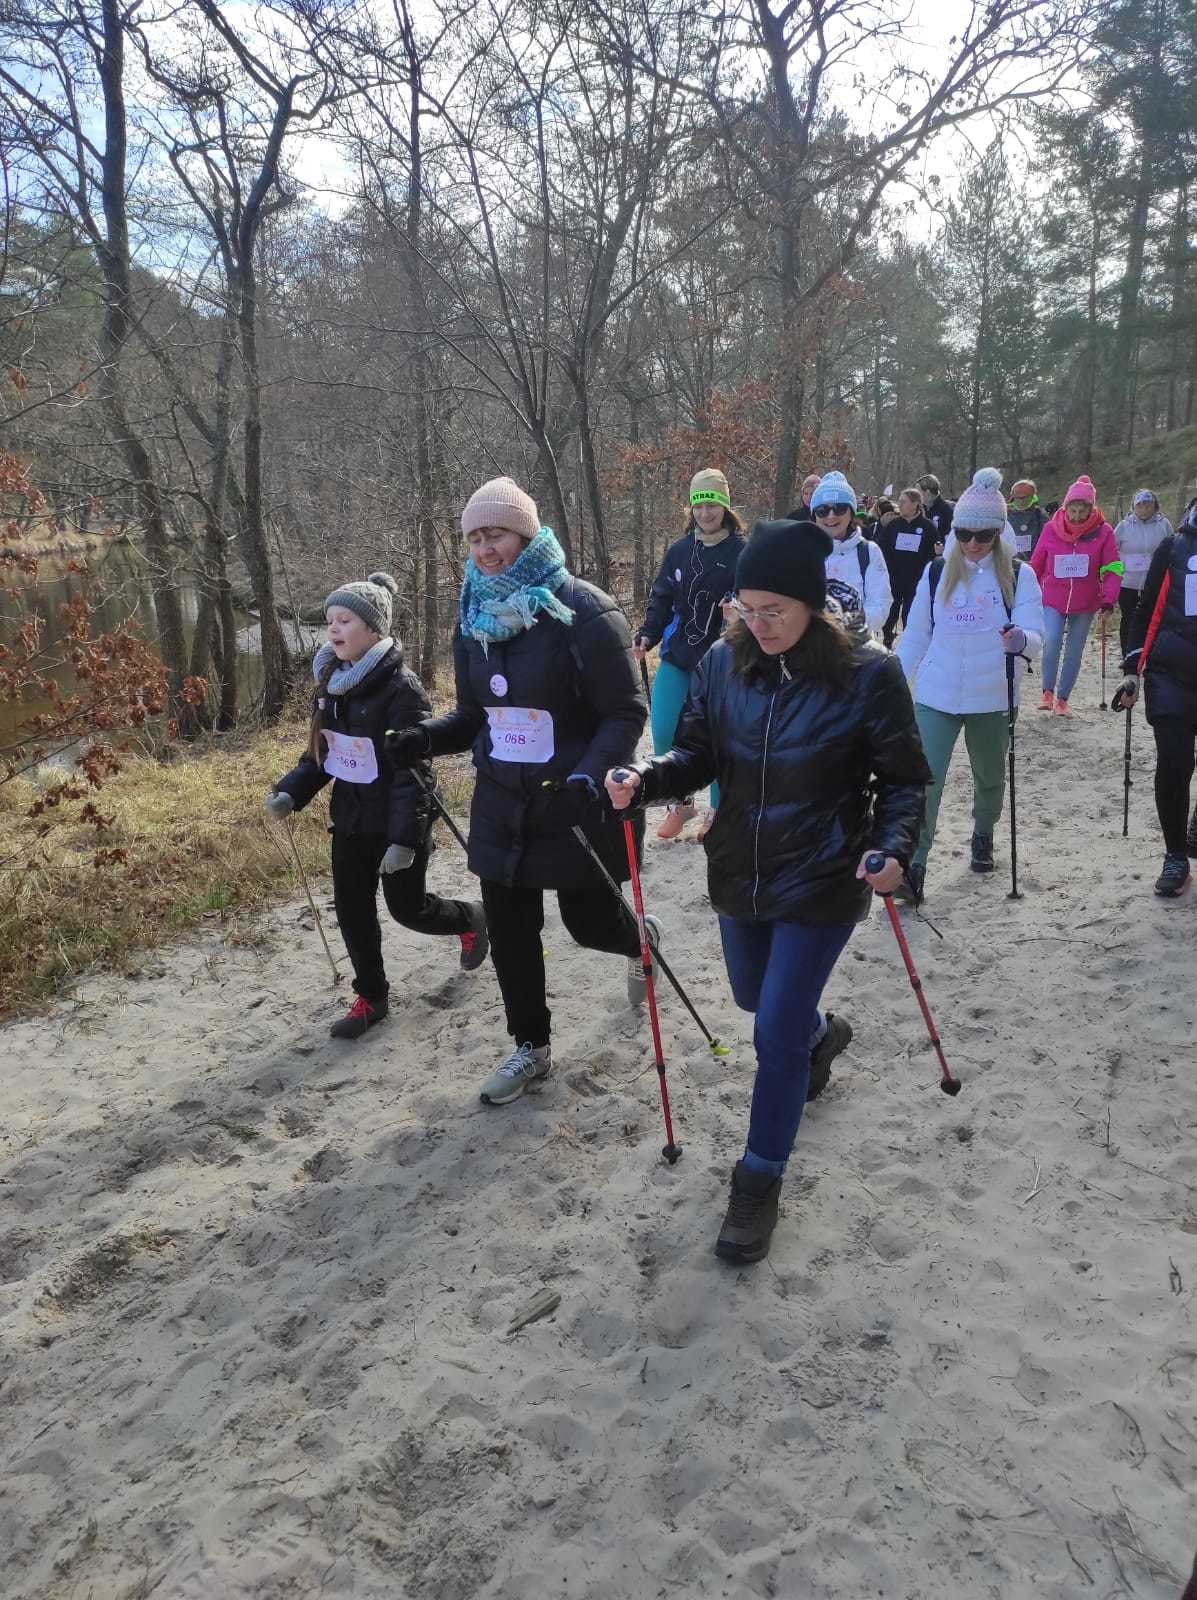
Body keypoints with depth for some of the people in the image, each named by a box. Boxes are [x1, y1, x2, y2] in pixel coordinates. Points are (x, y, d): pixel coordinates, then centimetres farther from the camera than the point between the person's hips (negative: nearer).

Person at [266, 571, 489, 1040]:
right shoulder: (331, 683, 3)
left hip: (398, 824, -6)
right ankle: (371, 998, 26)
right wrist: (290, 791, -5)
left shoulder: (402, 688, -20)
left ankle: (472, 919, 38)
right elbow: (320, 752, 12)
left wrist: (404, 837, -27)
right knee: (352, 910, 9)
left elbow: (412, 770, -22)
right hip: (351, 820, 7)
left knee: (408, 909, 8)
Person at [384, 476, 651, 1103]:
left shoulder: (582, 612, -16)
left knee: (589, 920, 9)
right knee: (508, 928, 11)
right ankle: (531, 1047, 32)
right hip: (502, 804, 6)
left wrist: (590, 775, -30)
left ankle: (640, 941, 47)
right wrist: (423, 737, -6)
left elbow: (626, 713, -14)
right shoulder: (474, 618, 4)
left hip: (575, 806, -5)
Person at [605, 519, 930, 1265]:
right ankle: (818, 1031, 62)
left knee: (777, 1033, -3)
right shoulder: (724, 664, -6)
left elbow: (905, 779, -9)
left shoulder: (868, 673, -16)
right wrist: (647, 780, -20)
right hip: (740, 873, 5)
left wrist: (895, 848, -27)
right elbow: (699, 754, 0)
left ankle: (761, 1180, 18)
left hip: (821, 884, -5)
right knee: (757, 1000, 25)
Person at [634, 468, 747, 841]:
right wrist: (647, 636, -7)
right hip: (677, 657, 4)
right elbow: (661, 600, 8)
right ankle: (682, 802, 21)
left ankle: (718, 809, 24)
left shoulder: (742, 552, -5)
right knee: (663, 734, -2)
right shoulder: (678, 550, 6)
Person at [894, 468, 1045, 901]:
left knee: (990, 778, 20)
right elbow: (915, 636, 5)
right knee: (925, 780, -13)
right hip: (936, 697, 0)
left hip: (992, 701, 0)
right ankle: (914, 866, -10)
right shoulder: (936, 573, 0)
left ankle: (983, 837, 46)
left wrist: (1021, 641, -37)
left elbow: (1034, 637, -13)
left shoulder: (1019, 575, -5)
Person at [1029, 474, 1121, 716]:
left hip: (1085, 605, 1)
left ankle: (1062, 699, 23)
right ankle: (1047, 691, -3)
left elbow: (1113, 569, -3)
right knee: (1052, 642, -22)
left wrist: (1108, 599, -13)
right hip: (1052, 601, -1)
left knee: (1074, 653, 8)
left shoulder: (1103, 531, -6)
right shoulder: (1051, 528, -5)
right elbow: (1036, 565, 6)